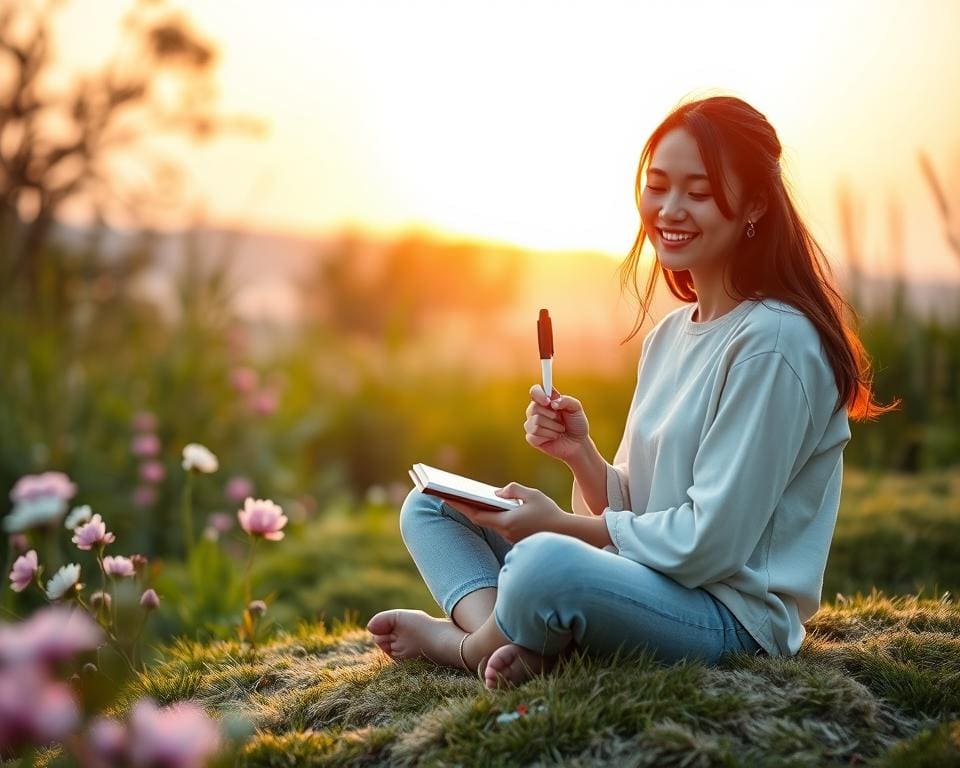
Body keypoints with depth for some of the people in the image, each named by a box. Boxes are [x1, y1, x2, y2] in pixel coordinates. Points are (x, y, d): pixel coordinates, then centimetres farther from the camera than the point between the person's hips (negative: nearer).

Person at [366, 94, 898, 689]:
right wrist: (583, 456, -9)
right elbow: (635, 509, 10)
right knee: (429, 508, 11)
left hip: (729, 618, -9)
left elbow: (710, 542, -19)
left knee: (547, 563, -38)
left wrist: (562, 524, -12)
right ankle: (512, 644, -16)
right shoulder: (670, 334, 11)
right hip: (647, 582, 9)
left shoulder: (773, 341, -16)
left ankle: (467, 643, -4)